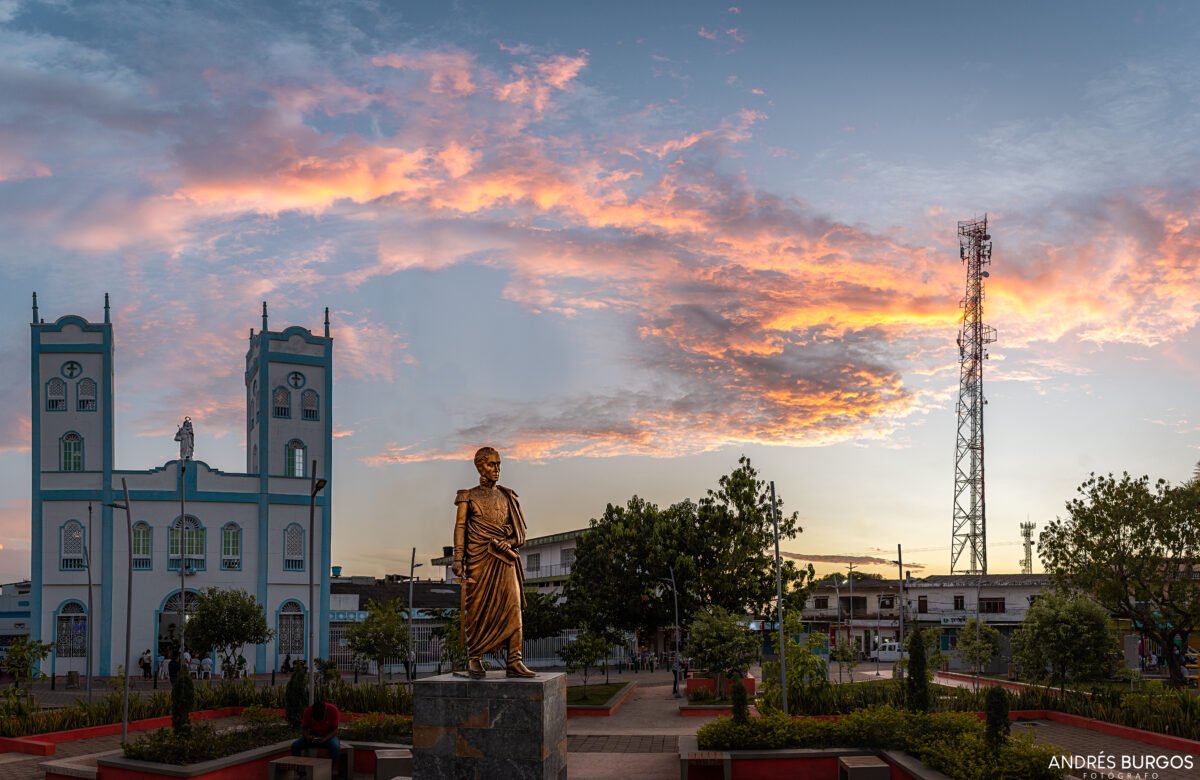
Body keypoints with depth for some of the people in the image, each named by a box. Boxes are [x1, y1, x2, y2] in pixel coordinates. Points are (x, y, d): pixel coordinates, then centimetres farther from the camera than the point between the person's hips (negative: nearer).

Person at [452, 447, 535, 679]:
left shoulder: (506, 496, 17)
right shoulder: (469, 496, 7)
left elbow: (519, 529, 15)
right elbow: (460, 527, 1)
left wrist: (508, 542, -6)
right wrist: (458, 558, -10)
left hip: (504, 558, 3)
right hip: (479, 558, -3)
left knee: (512, 605, -8)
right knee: (477, 607, -3)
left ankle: (514, 662, -11)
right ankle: (474, 660, 6)